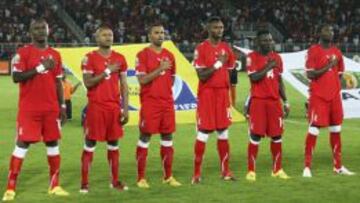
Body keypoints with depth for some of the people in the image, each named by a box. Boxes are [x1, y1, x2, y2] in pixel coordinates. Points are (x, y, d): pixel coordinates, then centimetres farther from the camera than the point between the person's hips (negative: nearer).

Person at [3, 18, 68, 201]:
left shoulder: (55, 55, 11)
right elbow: (16, 77, -15)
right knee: (22, 144, -6)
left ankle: (55, 186, 15)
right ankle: (10, 188, -3)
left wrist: (62, 106, 9)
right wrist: (40, 68, -20)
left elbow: (58, 83, 14)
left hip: (51, 108, 5)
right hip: (29, 109, -5)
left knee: (53, 144, 7)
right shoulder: (23, 53, -5)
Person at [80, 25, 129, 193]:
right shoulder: (90, 58, -4)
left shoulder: (119, 58, 8)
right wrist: (107, 72, -16)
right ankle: (84, 183, 3)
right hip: (96, 107, -4)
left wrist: (125, 108, 2)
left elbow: (123, 85, 8)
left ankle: (115, 181, 17)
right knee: (90, 144, -1)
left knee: (114, 144, 9)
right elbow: (88, 83, -12)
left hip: (115, 107, 4)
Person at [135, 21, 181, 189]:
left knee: (167, 137, 7)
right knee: (145, 138, -1)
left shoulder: (169, 55, 12)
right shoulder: (143, 55, -6)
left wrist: (164, 90, 8)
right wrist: (160, 69, -17)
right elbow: (142, 80, -14)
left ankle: (168, 176, 14)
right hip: (149, 103, -6)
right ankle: (141, 178, 4)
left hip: (167, 102, 6)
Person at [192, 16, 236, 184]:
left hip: (223, 93, 6)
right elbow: (202, 76, -15)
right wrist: (218, 63, -18)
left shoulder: (226, 48, 9)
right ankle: (196, 173, 1)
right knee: (203, 134, -4)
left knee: (223, 133, 9)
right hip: (207, 95, -5)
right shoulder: (201, 49, -9)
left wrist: (228, 93, 11)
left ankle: (226, 171, 16)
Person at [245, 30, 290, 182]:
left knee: (277, 136, 5)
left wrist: (285, 102, 12)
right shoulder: (252, 57, -4)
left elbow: (279, 81, 16)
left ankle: (277, 169, 15)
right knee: (255, 136, -5)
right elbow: (254, 78, -15)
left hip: (274, 100, 5)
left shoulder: (277, 57, 12)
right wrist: (269, 66, -13)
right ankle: (251, 171, 0)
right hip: (258, 101, -5)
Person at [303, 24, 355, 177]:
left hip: (334, 96, 6)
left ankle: (338, 166, 18)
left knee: (336, 130, 10)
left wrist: (335, 89, 9)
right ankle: (307, 167, -5)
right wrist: (327, 67, -17)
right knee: (314, 130, -8)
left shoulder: (337, 52, 12)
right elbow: (309, 74, -13)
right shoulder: (313, 51, -7)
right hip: (318, 97, -6)